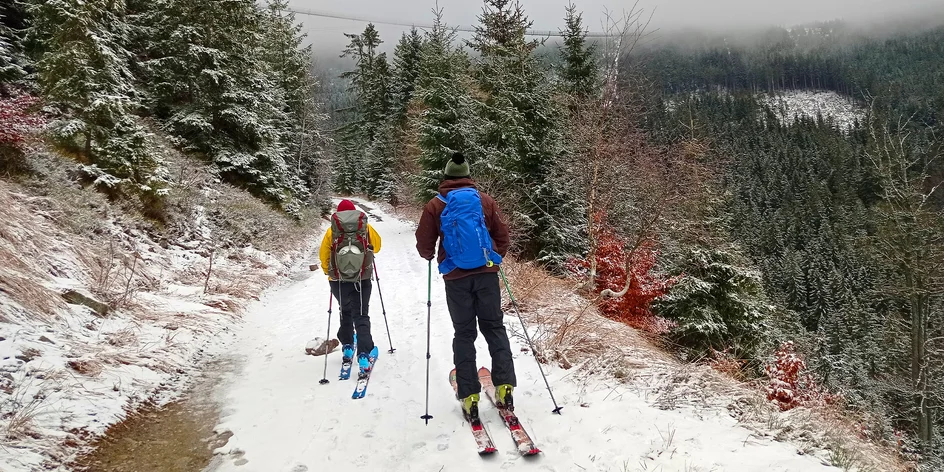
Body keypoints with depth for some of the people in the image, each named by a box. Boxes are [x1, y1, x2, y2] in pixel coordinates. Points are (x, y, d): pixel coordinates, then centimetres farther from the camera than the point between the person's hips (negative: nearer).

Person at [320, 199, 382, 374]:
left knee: (345, 313, 24)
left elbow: (323, 256, 1)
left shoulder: (332, 231, -5)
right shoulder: (366, 228, -3)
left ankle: (347, 348, 25)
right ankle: (364, 355, -10)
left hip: (338, 281, 1)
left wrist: (329, 273, 18)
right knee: (361, 316, 4)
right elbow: (377, 246, 13)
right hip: (362, 280, -1)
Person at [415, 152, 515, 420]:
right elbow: (502, 235, 8)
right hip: (486, 273, 1)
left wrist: (430, 256, 25)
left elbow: (424, 244, 3)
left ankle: (469, 395, 6)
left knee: (464, 333, 9)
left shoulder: (436, 205, -1)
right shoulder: (485, 200, 3)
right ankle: (505, 386, 0)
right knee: (494, 328, 10)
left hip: (456, 277, -1)